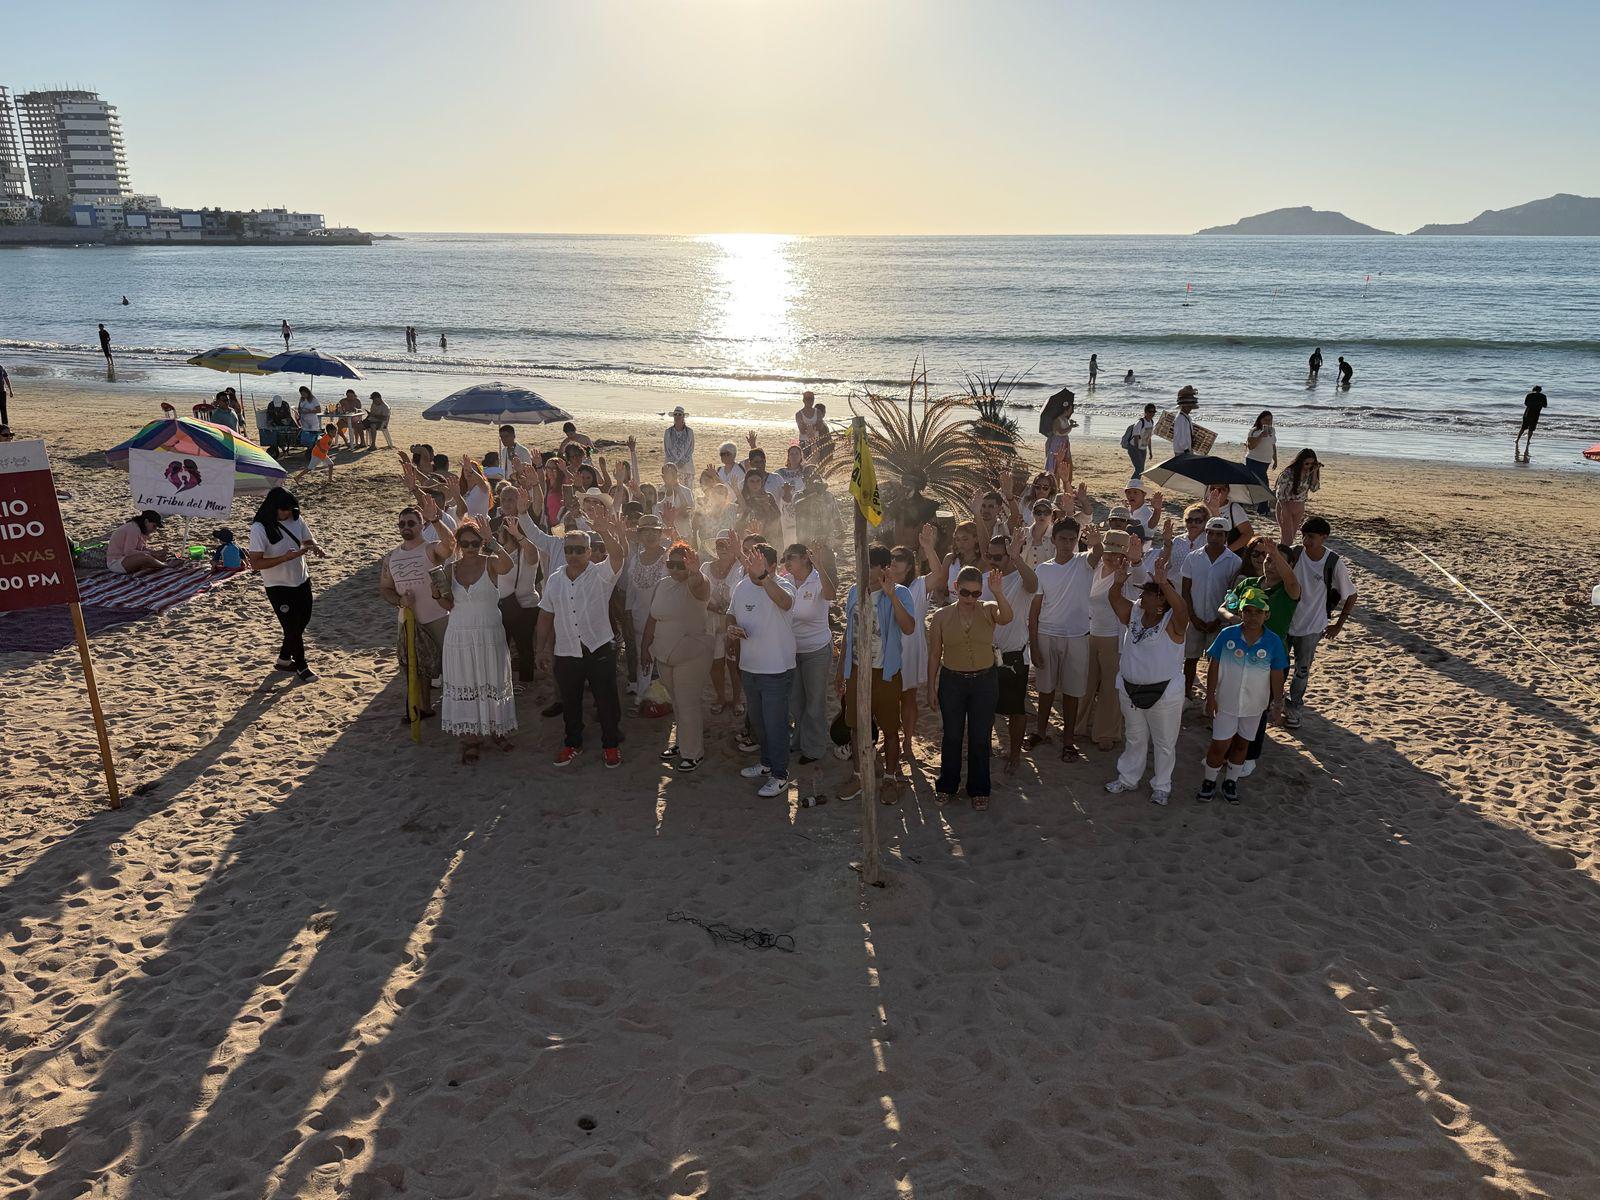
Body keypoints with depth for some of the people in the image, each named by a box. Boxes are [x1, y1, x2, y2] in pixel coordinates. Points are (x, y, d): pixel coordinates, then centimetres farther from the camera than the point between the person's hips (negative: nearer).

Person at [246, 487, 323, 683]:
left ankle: (284, 659, 39)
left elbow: (308, 540, 13)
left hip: (301, 580, 7)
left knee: (303, 621, 19)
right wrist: (285, 557, -32)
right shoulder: (260, 528, -21)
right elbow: (255, 563, -22)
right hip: (278, 586, -7)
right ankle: (301, 667, 20)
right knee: (292, 627, 1)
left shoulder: (295, 519, -3)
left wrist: (315, 547, -12)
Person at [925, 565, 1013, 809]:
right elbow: (934, 655, 1)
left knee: (980, 738, 8)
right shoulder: (941, 616, -4)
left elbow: (1008, 617, -30)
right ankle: (947, 786, 28)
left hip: (985, 681, 0)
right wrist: (931, 688, 2)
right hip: (952, 681, 0)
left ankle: (978, 789, 24)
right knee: (952, 736, 11)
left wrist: (998, 593, -45)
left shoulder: (989, 610, -6)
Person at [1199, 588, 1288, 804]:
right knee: (1220, 744, 3)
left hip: (1254, 705, 2)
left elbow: (1277, 675, -3)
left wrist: (1277, 703, 1)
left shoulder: (1273, 642, -12)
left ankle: (1231, 781, 36)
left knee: (1242, 744, 17)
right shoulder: (1227, 635, -14)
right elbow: (1214, 667, -7)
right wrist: (1210, 696, -7)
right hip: (1226, 702, -1)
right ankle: (1209, 781, 24)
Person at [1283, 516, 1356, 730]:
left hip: (1312, 626, -2)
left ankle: (1294, 708, 33)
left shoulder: (1335, 563, -17)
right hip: (1284, 621, 2)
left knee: (1302, 670, 12)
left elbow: (1351, 596, -4)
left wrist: (1338, 625, -2)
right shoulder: (1293, 554, -14)